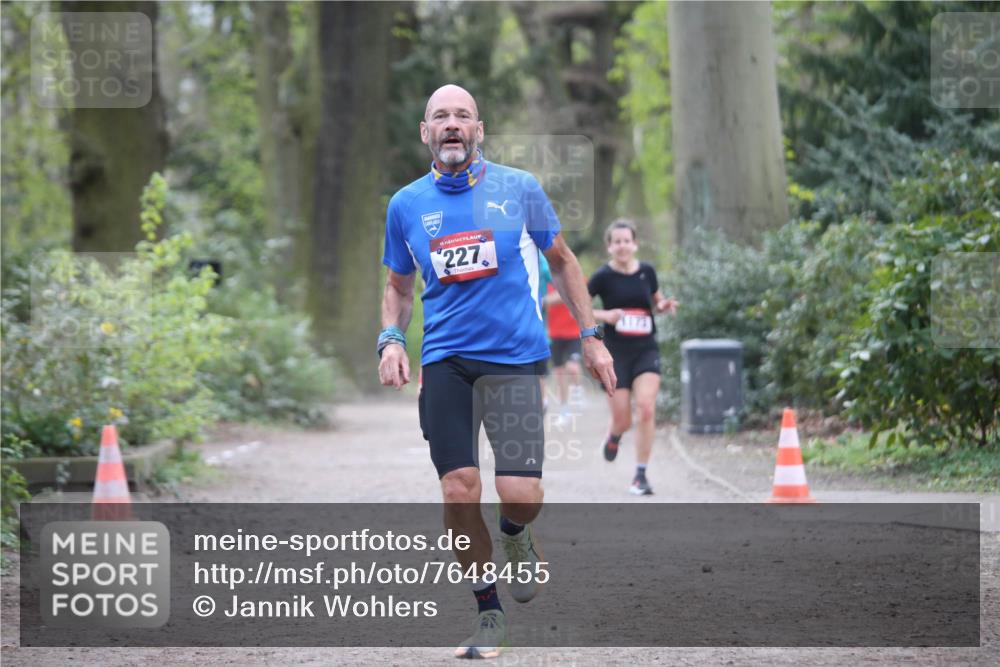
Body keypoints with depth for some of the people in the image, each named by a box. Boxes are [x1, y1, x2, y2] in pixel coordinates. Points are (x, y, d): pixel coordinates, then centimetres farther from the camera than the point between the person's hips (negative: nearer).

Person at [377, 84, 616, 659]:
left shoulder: (519, 189, 1)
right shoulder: (407, 205, 5)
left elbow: (562, 260, 13)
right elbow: (399, 287, 19)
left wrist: (592, 337, 9)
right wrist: (391, 340, 0)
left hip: (515, 357, -1)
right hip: (446, 362, 1)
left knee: (521, 494, -12)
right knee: (460, 493, -9)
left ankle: (515, 535, 27)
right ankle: (489, 613, 9)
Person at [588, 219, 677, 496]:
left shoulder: (647, 272, 3)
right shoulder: (603, 276, -6)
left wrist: (664, 305, -3)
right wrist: (604, 315, -17)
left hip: (646, 351, 2)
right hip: (616, 354, -1)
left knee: (646, 409, -18)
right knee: (623, 420, 0)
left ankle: (641, 475, -8)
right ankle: (614, 436, 41)